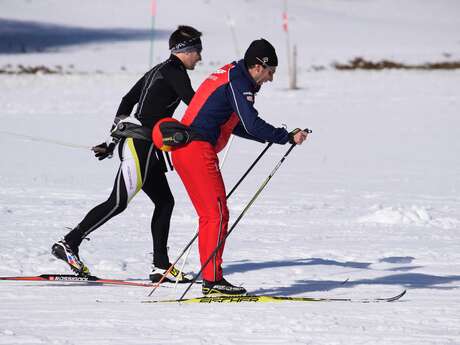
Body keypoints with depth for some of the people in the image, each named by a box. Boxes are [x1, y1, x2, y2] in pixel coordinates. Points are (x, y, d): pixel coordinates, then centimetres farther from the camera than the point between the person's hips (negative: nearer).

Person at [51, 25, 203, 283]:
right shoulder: (174, 71, -8)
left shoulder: (158, 71, 20)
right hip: (140, 144, -10)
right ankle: (69, 244, -10)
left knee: (165, 201, 9)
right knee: (118, 202, -12)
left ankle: (161, 266, 7)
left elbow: (127, 102, 21)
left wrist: (113, 141, 21)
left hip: (141, 145, 10)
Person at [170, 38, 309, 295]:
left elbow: (235, 126, 27)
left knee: (209, 215, 12)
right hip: (198, 150, -10)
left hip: (184, 149, 10)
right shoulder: (238, 83, -10)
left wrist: (269, 137, 22)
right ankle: (213, 279, -9)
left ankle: (210, 279, 14)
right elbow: (252, 124, -19)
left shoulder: (229, 76, 21)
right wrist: (288, 137, -14)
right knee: (218, 214, -7)